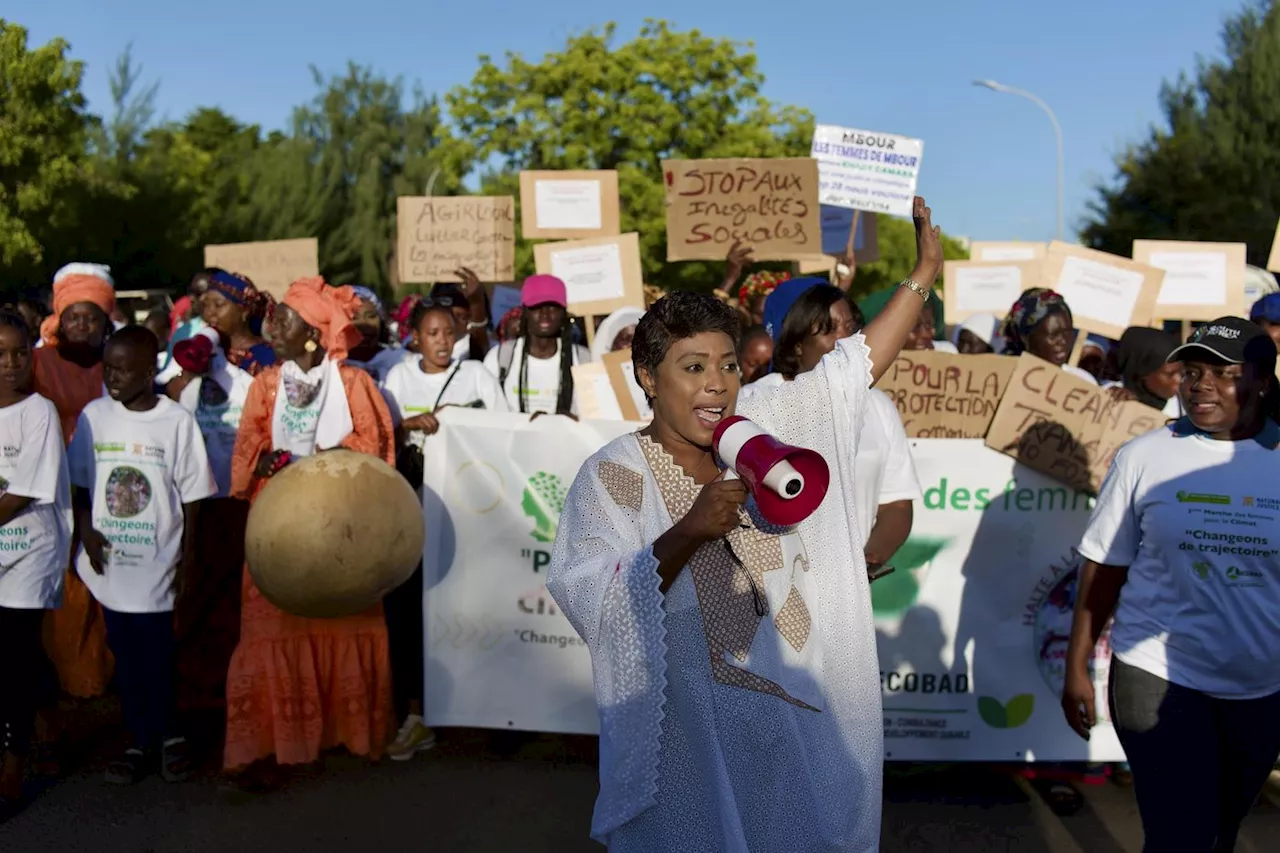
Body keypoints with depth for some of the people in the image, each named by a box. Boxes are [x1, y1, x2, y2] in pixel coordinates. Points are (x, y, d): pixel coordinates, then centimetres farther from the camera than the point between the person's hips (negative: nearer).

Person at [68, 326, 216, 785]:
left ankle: (163, 734, 23)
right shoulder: (93, 416, 1)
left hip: (157, 559, -3)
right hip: (110, 559, 3)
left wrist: (188, 555, -3)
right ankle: (143, 739, 24)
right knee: (126, 654, 11)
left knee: (155, 655, 3)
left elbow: (191, 494, -3)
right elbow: (80, 483, 8)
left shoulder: (177, 420, -8)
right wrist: (85, 531, -6)